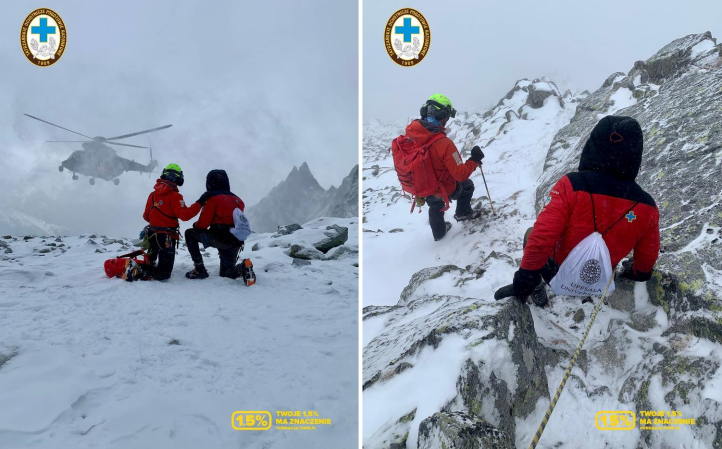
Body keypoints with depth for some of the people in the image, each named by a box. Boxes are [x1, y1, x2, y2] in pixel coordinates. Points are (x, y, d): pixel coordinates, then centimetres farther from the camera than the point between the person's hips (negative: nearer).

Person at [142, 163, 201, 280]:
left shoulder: (153, 194, 7)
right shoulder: (174, 196, -14)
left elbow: (146, 216, 15)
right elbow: (184, 215, -22)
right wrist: (199, 204, -14)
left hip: (152, 233, 7)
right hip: (167, 236, -6)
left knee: (151, 259, 28)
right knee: (163, 273, -2)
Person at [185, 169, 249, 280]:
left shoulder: (212, 198, -3)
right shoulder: (237, 199, 18)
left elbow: (203, 223, -6)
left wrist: (195, 225, 17)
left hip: (219, 238, -7)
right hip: (236, 242, 7)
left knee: (189, 233, 14)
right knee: (226, 273, 23)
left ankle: (200, 269, 6)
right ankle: (242, 268, -10)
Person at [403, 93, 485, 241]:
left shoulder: (409, 134, -20)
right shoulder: (443, 143, -36)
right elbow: (460, 174, -27)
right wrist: (475, 160, -12)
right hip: (445, 190, -5)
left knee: (435, 206, 38)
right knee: (467, 185, 30)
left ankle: (439, 232, 60)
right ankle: (463, 213, 50)